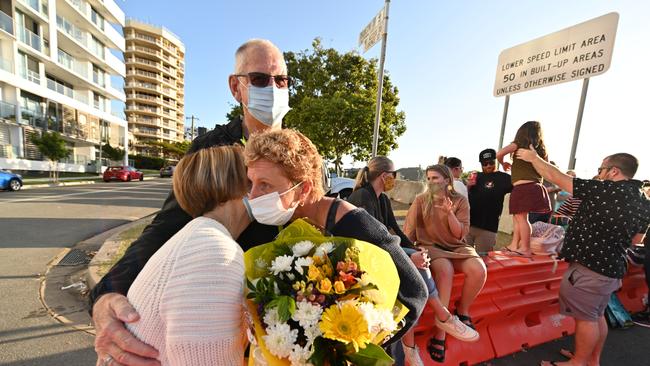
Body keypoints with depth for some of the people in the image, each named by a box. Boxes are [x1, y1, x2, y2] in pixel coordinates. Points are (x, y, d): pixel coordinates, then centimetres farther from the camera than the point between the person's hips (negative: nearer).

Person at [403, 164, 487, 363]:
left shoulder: (460, 200, 1)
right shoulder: (421, 200, -2)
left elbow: (460, 234, -4)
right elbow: (408, 230, -4)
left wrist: (449, 213, -20)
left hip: (456, 247, 3)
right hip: (430, 246, -2)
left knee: (479, 271, -27)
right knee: (445, 270, -34)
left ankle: (462, 311, 3)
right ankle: (440, 331, -22)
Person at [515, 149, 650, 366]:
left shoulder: (605, 190, -19)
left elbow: (556, 178, -15)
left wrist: (534, 158, -2)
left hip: (589, 267, -8)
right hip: (612, 267, 9)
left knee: (585, 317, 4)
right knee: (597, 315, 20)